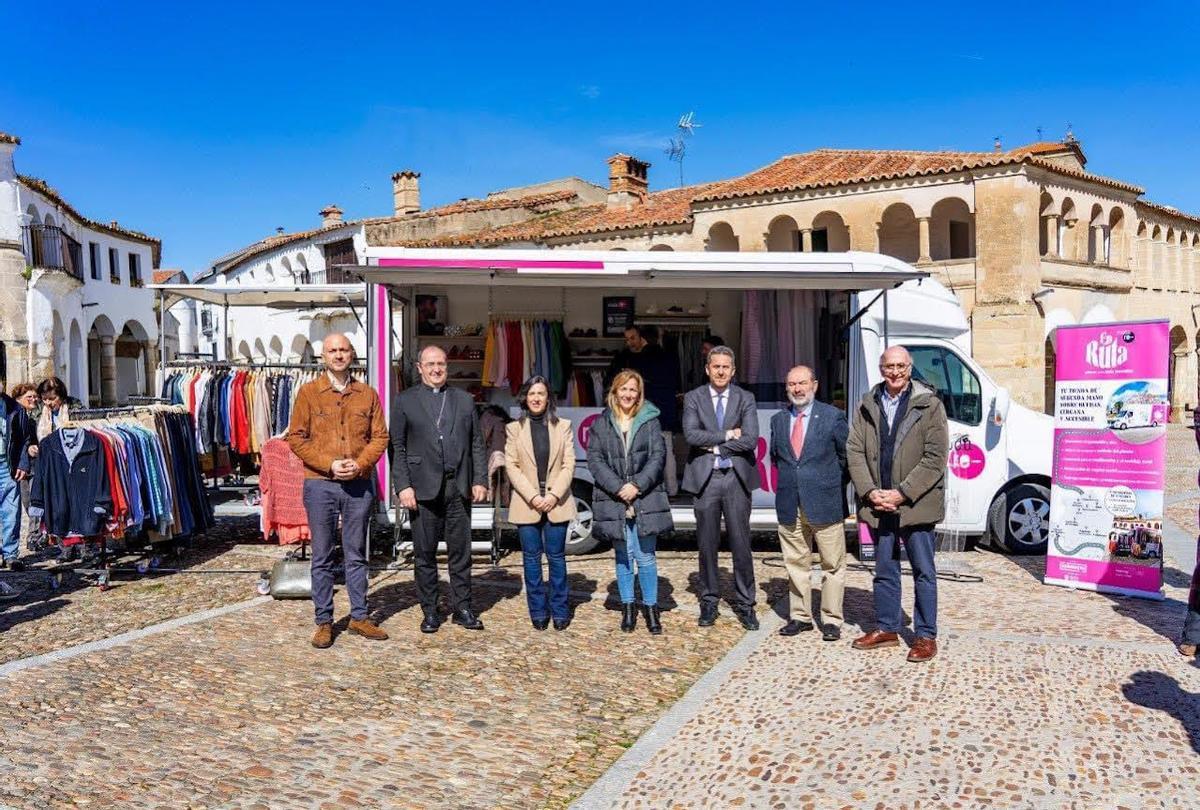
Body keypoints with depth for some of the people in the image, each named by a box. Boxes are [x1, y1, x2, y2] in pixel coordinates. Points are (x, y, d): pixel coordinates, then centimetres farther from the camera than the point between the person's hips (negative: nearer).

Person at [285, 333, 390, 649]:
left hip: (359, 484, 2)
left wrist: (360, 464, -11)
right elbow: (296, 438, -3)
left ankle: (359, 617, 20)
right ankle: (324, 622, 14)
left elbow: (380, 436, 5)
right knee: (322, 557, 5)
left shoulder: (367, 394, 7)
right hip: (320, 484, -2)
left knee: (356, 554, 11)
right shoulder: (308, 392, 0)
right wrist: (329, 464, -13)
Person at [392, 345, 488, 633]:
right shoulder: (405, 401, 5)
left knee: (460, 551, 6)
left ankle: (462, 608, 17)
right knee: (424, 553, 5)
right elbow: (397, 448, 1)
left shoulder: (464, 399, 13)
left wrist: (480, 480, 3)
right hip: (423, 489, -2)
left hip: (459, 487, 2)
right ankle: (430, 611, 15)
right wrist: (403, 485, -8)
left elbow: (476, 443, 12)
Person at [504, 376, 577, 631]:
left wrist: (554, 495, -11)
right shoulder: (514, 429, 5)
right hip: (526, 503, 0)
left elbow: (569, 465, 2)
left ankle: (559, 610, 13)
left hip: (556, 502, 0)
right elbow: (511, 466, -1)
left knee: (556, 556, 3)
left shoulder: (563, 426, 6)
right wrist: (532, 497, -11)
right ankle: (538, 611, 14)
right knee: (532, 558, 4)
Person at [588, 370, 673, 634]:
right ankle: (628, 607, 23)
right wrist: (618, 488, -12)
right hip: (613, 502, 1)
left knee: (646, 557, 1)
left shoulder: (649, 421, 6)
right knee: (623, 557, 11)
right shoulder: (601, 424, 7)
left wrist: (638, 485, -13)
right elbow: (595, 459, 0)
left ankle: (651, 607, 14)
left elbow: (658, 456, -1)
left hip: (645, 500, -1)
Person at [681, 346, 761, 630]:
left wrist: (714, 446, -8)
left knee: (741, 543, 2)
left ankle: (745, 604, 13)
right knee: (707, 544, 7)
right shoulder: (693, 398, 6)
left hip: (736, 476, 0)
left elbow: (750, 440, -8)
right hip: (705, 477, 0)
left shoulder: (745, 399, 6)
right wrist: (727, 435, -10)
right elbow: (691, 435, -10)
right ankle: (709, 602, 19)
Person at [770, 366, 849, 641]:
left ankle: (831, 620, 13)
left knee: (832, 565, 3)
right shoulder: (778, 420, 10)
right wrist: (789, 479, 10)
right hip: (789, 505, 4)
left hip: (824, 503, -3)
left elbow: (846, 456, 4)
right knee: (796, 564, 10)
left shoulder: (833, 417, -1)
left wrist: (830, 483, 4)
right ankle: (801, 616, 21)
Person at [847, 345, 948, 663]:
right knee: (884, 571, 15)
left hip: (915, 503, -4)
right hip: (878, 504, 4)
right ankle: (886, 628, 27)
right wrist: (870, 492, -8)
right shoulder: (868, 405, 7)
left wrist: (902, 493, -14)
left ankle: (926, 635, 14)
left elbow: (935, 458, -10)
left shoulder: (929, 405, -5)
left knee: (923, 571, 4)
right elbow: (854, 451, 5)